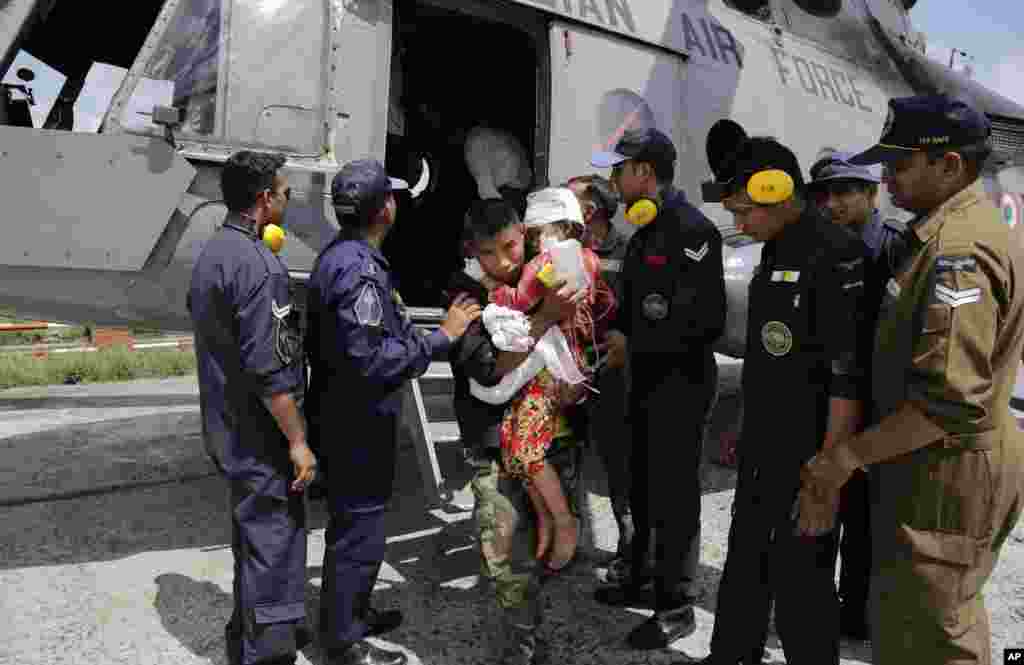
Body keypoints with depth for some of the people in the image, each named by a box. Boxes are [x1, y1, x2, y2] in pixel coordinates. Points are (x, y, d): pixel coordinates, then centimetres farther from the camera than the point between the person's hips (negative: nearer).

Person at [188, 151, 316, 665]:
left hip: (226, 427, 10)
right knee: (274, 540, 2)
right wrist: (298, 440, -19)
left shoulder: (211, 253, 10)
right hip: (258, 435, -10)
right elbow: (269, 367, -25)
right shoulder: (258, 263, -21)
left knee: (254, 530, 23)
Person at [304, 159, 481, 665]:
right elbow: (370, 358, -28)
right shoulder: (359, 269, -23)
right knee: (358, 528, 4)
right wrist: (440, 338, -21)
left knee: (354, 520, 23)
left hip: (344, 416, 10)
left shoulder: (337, 256, 9)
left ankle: (351, 612, 41)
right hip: (358, 422, -10)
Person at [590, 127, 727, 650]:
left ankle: (677, 607, 16)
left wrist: (632, 343, -19)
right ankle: (642, 578, 37)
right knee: (644, 486, 19)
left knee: (674, 494, 1)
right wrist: (611, 335, 2)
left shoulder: (691, 229, -17)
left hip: (681, 381, -9)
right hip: (647, 377, 9)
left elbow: (705, 321, -24)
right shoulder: (643, 229, 12)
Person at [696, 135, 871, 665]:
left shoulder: (836, 255, -17)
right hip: (762, 449, 9)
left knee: (800, 575, 4)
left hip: (807, 453, -9)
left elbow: (850, 377, -21)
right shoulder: (775, 251, 10)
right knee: (745, 561, 19)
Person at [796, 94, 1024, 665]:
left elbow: (949, 403, -30)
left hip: (944, 473, -10)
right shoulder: (956, 230, 11)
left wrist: (846, 457, -22)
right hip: (948, 467, 10)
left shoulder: (957, 248, -23)